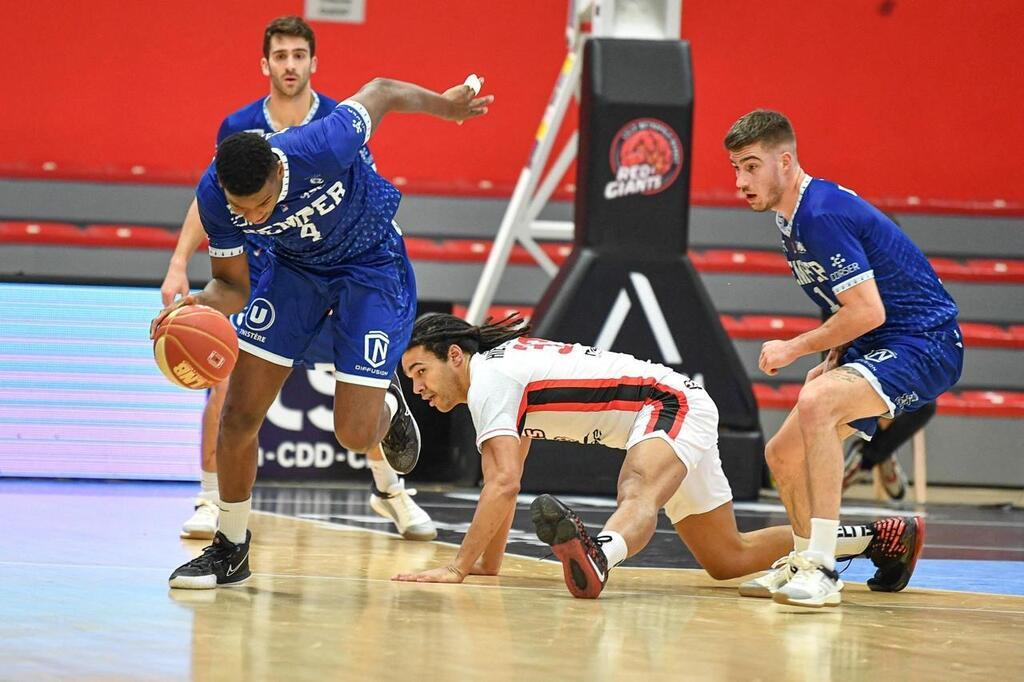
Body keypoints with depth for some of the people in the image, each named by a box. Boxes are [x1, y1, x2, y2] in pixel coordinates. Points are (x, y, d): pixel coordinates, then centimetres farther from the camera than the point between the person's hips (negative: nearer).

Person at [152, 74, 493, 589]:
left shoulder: (321, 149, -39)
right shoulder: (214, 195, -26)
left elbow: (382, 92, -18)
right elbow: (232, 284, -10)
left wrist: (443, 104, 2)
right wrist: (201, 304, -34)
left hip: (373, 267, -3)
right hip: (296, 267, 3)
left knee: (355, 435, -9)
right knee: (239, 414, -5)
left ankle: (387, 405, 29)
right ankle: (230, 550, 13)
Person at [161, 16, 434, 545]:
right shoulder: (238, 128, -6)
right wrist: (179, 264, -2)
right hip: (253, 277, 0)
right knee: (225, 383, -13)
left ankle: (389, 490, 20)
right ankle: (210, 500, 3)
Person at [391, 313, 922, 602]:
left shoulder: (486, 378, -15)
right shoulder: (503, 368, 16)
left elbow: (503, 485, -25)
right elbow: (504, 484, 23)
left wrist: (459, 567, -24)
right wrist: (487, 562, 17)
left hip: (671, 406, -10)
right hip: (683, 414, 10)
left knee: (636, 496, -42)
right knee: (727, 560, 19)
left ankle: (598, 555, -77)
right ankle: (871, 539, 30)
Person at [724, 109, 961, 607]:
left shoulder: (822, 214, -22)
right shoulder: (791, 217, 10)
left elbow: (868, 311, -25)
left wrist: (794, 349, -15)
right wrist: (834, 359, 6)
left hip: (924, 343, -10)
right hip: (879, 345, 10)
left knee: (817, 401, -34)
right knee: (783, 455, 12)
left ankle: (821, 570, -34)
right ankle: (804, 562, 37)